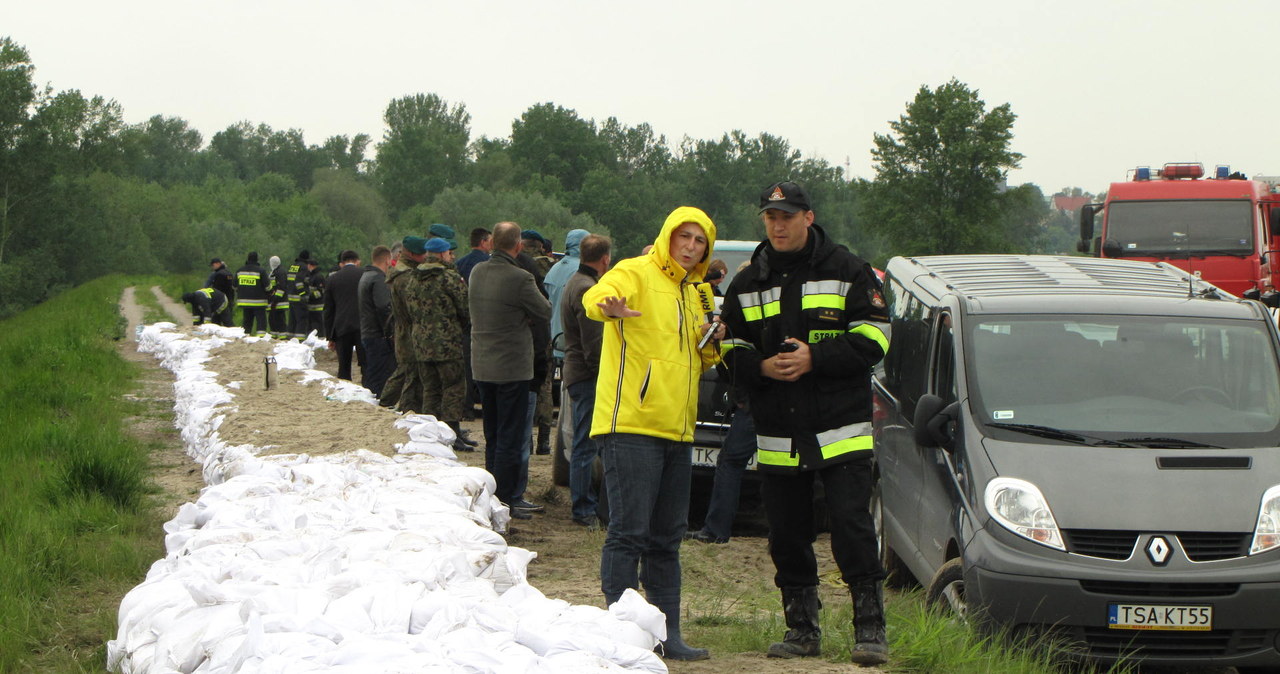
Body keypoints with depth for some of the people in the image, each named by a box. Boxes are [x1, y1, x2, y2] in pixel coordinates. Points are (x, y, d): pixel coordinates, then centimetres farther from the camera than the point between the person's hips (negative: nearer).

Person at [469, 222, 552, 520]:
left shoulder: (477, 272, 2)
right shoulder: (520, 278, -19)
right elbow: (545, 313, -9)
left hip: (482, 366, 7)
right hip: (512, 367, -7)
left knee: (492, 436, 17)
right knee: (510, 438, -1)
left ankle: (490, 496, 22)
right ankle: (504, 501, -1)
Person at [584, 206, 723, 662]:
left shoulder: (691, 294, 20)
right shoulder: (636, 274, -5)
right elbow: (596, 296, -27)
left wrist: (711, 346, 6)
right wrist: (609, 306, -51)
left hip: (676, 432, 8)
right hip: (631, 426, -8)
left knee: (666, 540, 11)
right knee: (629, 533, -10)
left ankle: (668, 634, 16)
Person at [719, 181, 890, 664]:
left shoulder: (847, 271, 0)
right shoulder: (748, 284, 12)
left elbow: (872, 340, -5)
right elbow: (730, 351, 12)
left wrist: (814, 358, -15)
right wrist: (762, 367, -9)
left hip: (841, 433, -4)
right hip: (777, 437, 4)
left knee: (853, 531, -8)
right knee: (787, 537, 7)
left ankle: (870, 628, 0)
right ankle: (802, 629, 17)